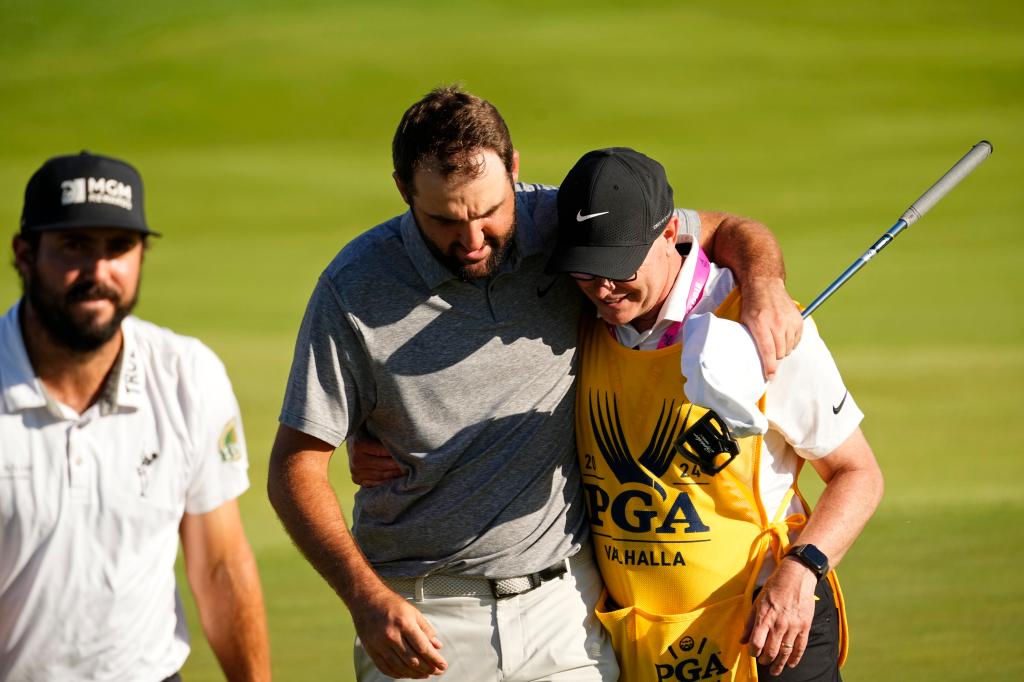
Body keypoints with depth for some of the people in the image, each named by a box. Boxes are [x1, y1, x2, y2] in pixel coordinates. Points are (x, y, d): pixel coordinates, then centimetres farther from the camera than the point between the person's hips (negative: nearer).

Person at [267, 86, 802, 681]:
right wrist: (366, 599, -22)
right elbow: (296, 466, -8)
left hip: (565, 605, 2)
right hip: (424, 619, -2)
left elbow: (728, 231, 10)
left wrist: (764, 287, -14)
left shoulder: (563, 228, -3)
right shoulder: (356, 288, -10)